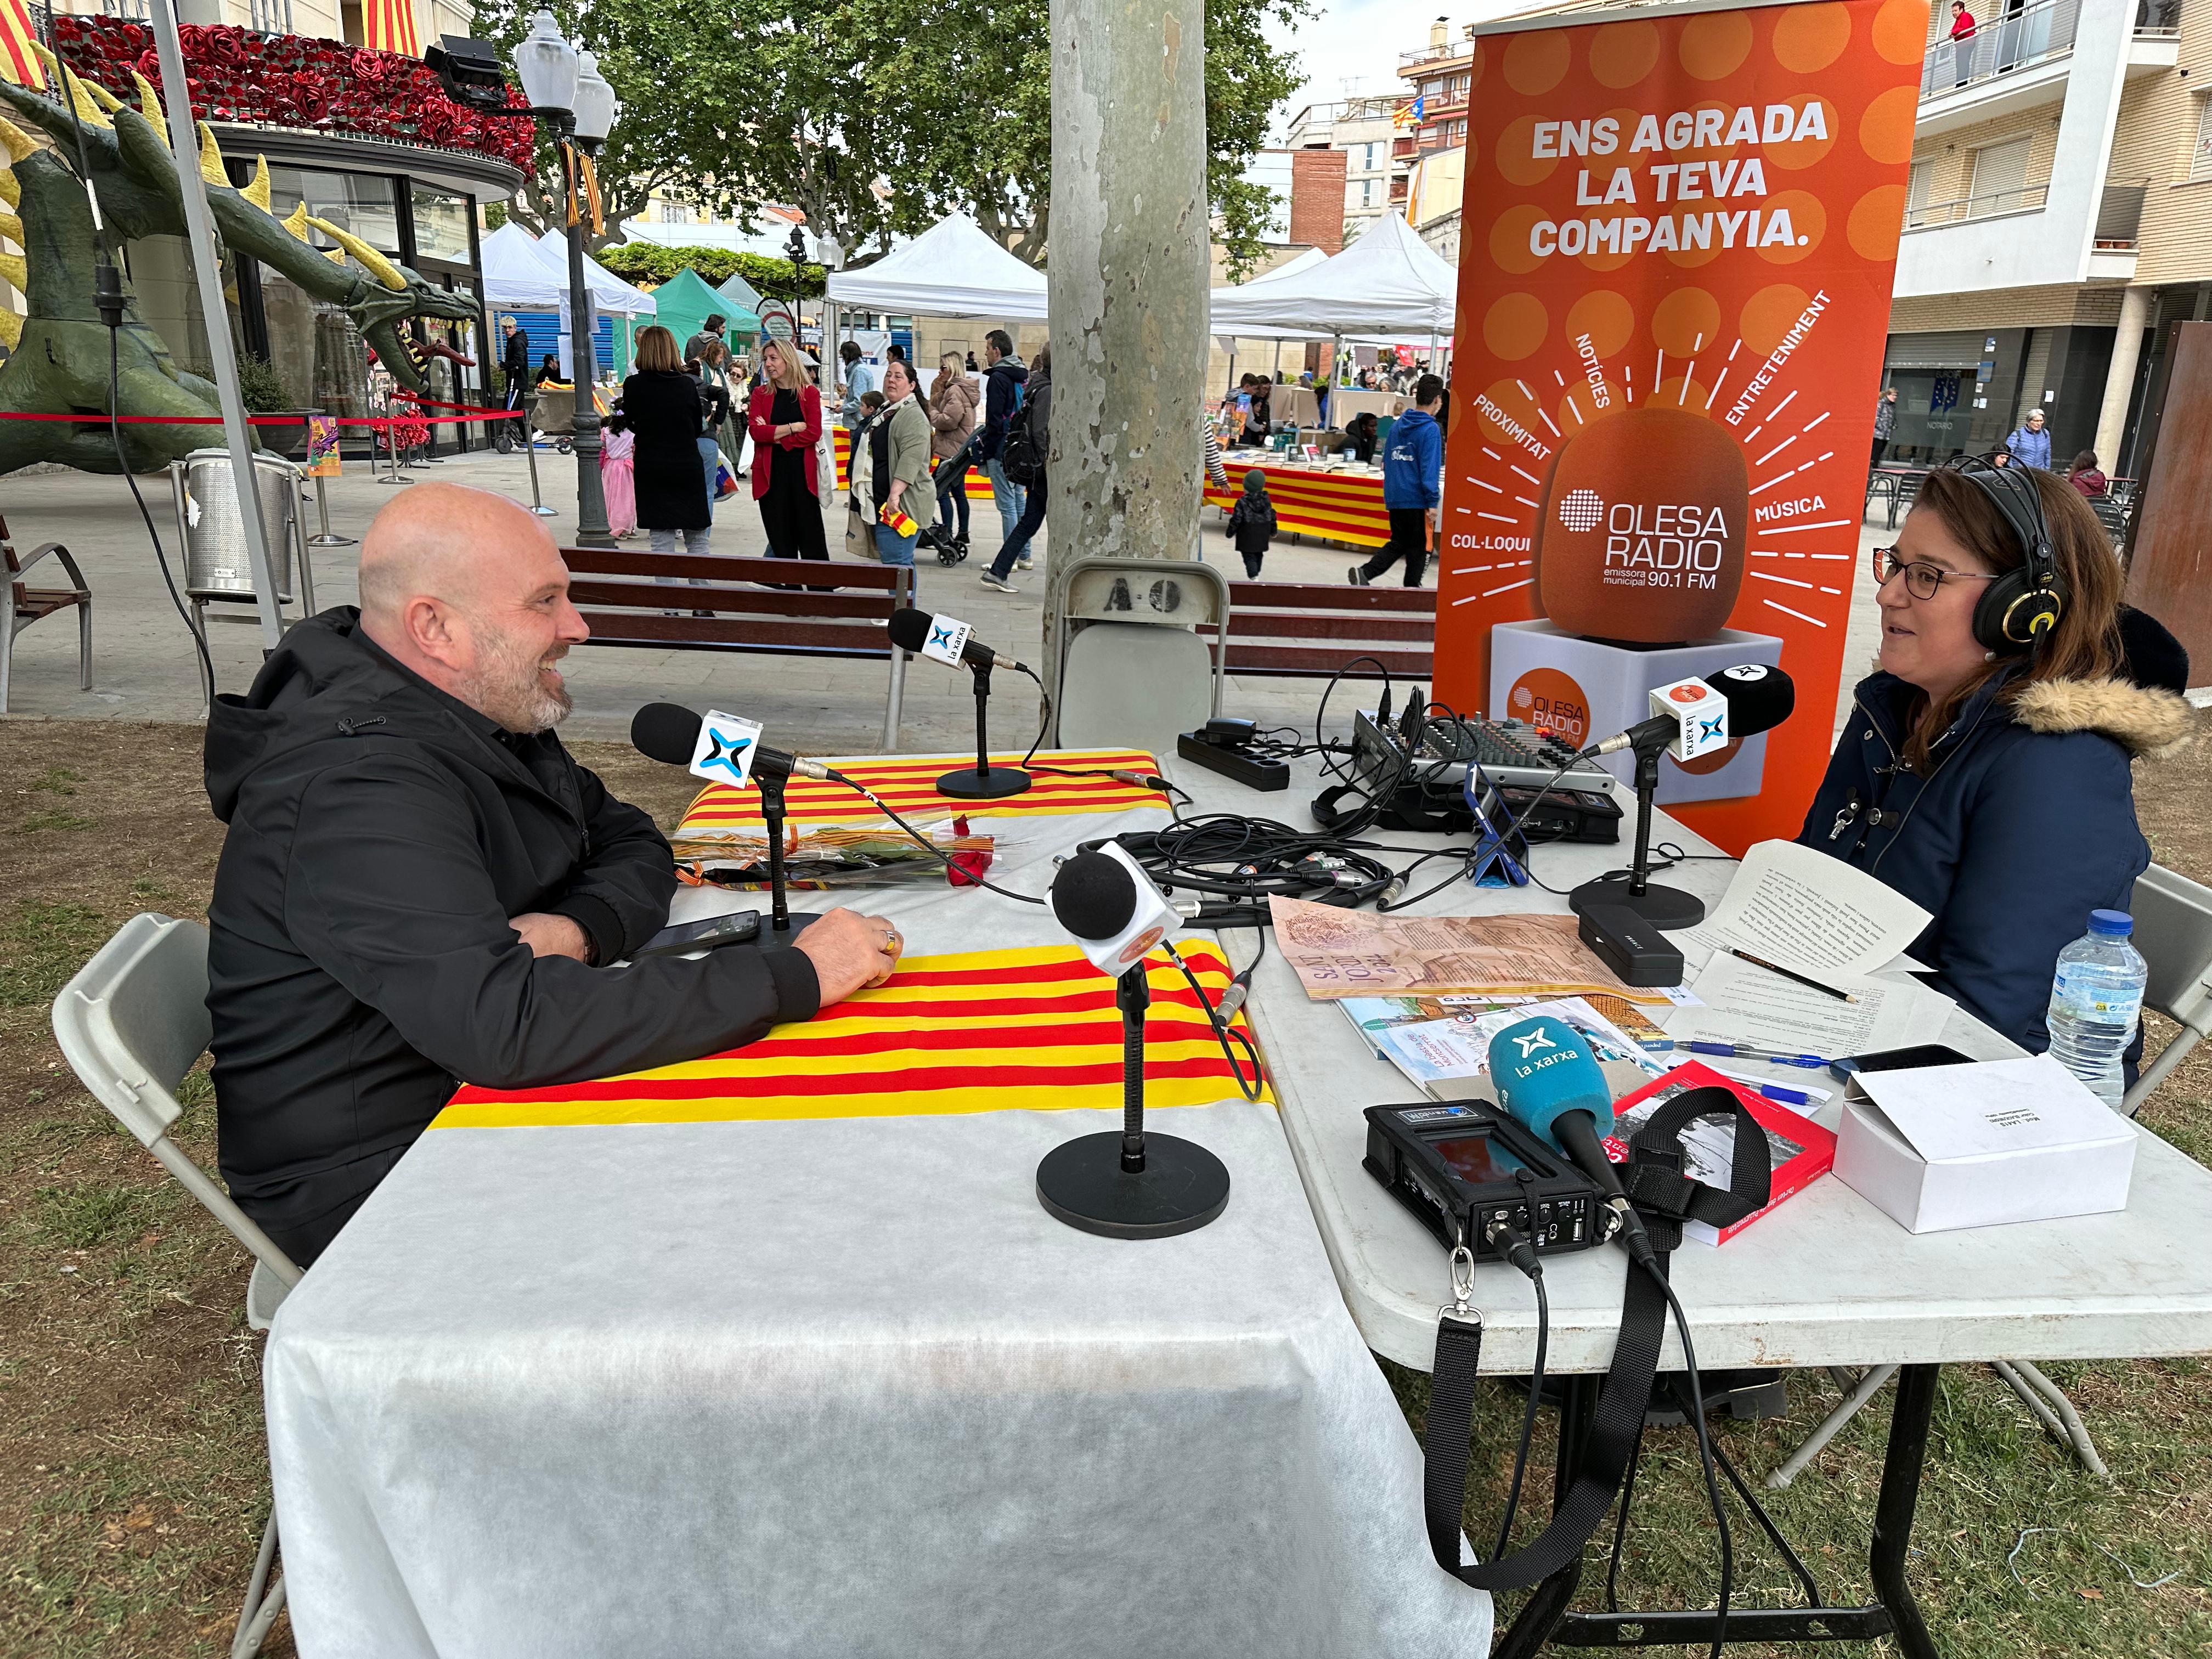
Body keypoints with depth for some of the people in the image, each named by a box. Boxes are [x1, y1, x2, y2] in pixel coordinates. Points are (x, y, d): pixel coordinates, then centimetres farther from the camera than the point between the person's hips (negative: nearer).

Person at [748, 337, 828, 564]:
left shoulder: (810, 393, 5)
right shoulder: (761, 394, 9)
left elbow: (814, 434, -8)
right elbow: (755, 431, -6)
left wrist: (774, 435, -9)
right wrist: (794, 427, -10)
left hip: (802, 473, -2)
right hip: (770, 475, 2)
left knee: (811, 539, -1)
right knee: (780, 543, 4)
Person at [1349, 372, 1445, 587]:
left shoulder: (1397, 426, 10)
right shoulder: (1431, 430, -11)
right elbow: (1430, 468, -17)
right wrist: (1433, 501, -15)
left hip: (1394, 497, 7)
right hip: (1416, 499, -6)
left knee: (1398, 542, 14)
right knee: (1418, 546, 8)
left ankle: (1364, 572, -3)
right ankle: (1412, 587, 15)